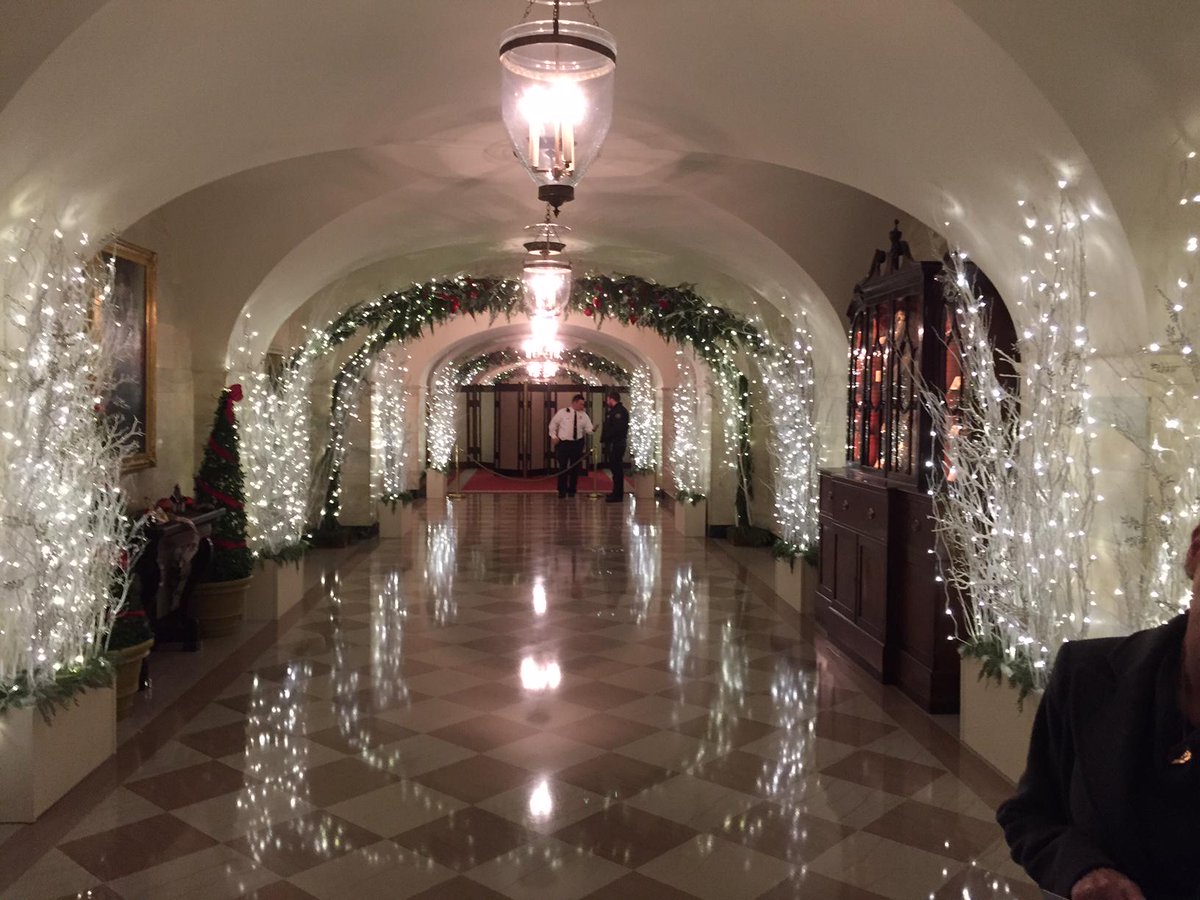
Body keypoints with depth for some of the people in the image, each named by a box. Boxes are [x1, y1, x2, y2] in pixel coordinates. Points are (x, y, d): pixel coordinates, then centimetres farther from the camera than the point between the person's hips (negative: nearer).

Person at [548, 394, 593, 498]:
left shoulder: (583, 415, 3)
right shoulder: (562, 412, -3)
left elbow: (588, 428, -4)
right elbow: (553, 424, 6)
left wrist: (592, 430, -26)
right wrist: (554, 436, -2)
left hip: (577, 444, 3)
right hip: (563, 443, -3)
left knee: (575, 468, 8)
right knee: (563, 467, -1)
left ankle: (571, 490, 21)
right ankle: (562, 490, 10)